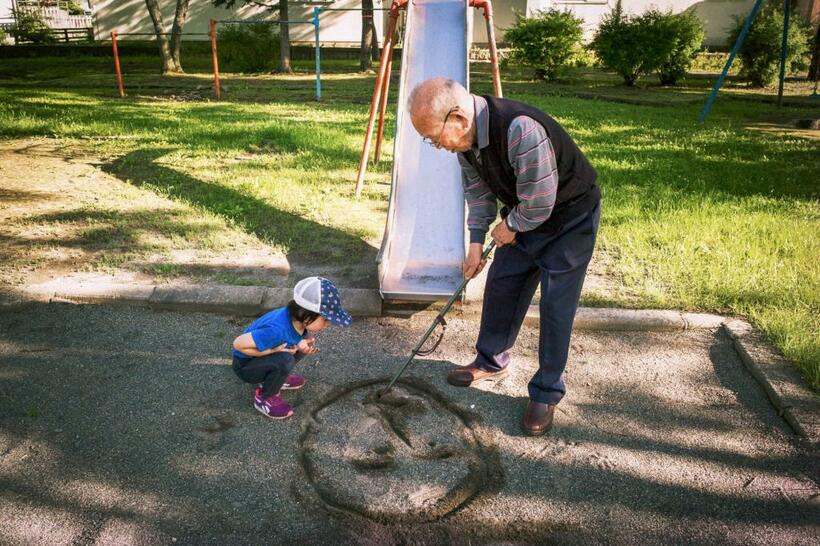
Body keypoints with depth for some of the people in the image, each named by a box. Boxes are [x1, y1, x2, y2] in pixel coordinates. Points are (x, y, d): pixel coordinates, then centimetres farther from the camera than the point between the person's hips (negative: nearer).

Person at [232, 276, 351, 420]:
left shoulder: (296, 317, -16)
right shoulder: (277, 330, -39)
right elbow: (238, 344, -32)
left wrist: (300, 345, -18)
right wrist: (274, 351, -27)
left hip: (267, 358, 8)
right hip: (246, 365, -7)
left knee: (307, 338, -2)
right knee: (285, 360, -33)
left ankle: (275, 378, 14)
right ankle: (264, 397, -5)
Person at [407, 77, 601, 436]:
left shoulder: (522, 131, -39)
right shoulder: (465, 133, -11)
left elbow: (540, 202, -31)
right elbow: (477, 189, 4)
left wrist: (510, 228, -12)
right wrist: (476, 242, 4)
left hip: (569, 217, -7)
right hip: (523, 215, 8)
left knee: (556, 306, -4)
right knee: (501, 285, 12)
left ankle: (547, 393, 12)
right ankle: (491, 362, 33)